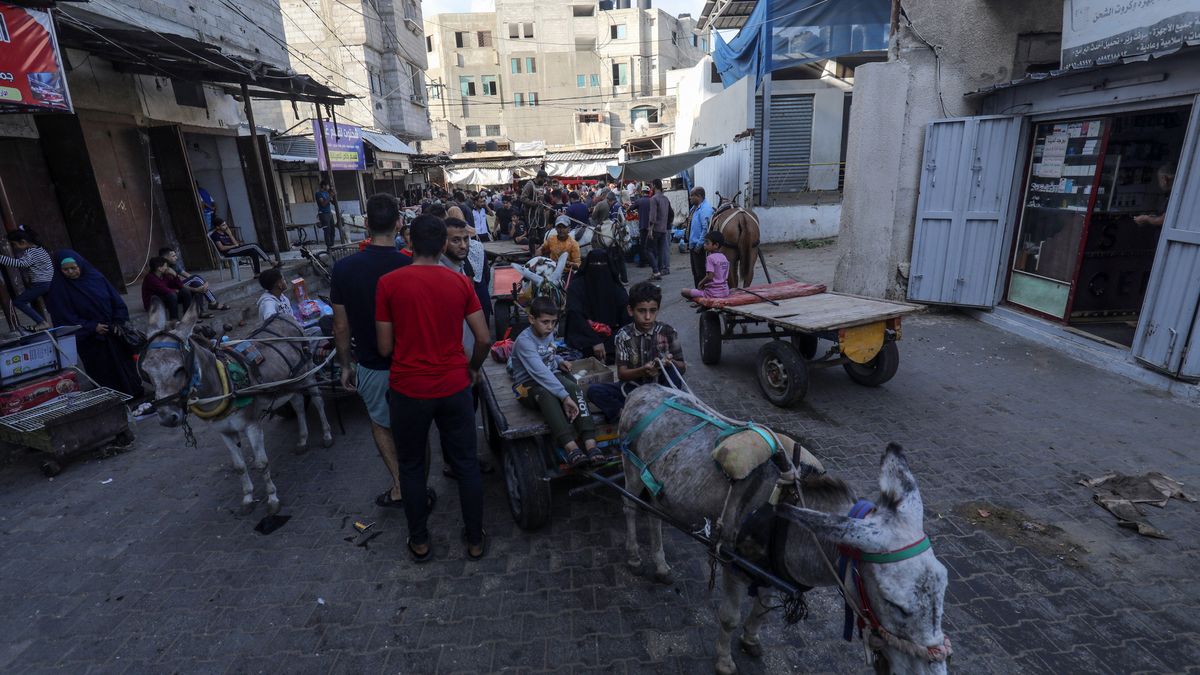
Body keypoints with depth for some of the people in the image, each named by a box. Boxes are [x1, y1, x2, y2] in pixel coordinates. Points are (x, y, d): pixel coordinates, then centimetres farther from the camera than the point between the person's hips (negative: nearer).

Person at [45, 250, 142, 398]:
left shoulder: (95, 276, 0)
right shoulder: (58, 289, -7)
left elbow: (115, 299, 5)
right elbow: (66, 318, -9)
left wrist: (119, 322, -5)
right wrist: (92, 328, -16)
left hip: (113, 332, 3)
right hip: (90, 339, -3)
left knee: (123, 363, 12)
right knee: (103, 371, 2)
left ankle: (134, 392, 26)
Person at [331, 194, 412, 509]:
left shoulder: (344, 268, -12)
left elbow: (341, 327, -5)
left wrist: (346, 365, 10)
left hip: (371, 366, 1)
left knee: (380, 423, 25)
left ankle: (398, 485, 21)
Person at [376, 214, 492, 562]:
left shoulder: (389, 282, -8)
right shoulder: (461, 282, -4)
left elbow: (385, 347, -4)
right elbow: (484, 339, -4)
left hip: (408, 389, -1)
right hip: (454, 387, 1)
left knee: (411, 466, 19)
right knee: (467, 464, 15)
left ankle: (419, 541, 33)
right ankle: (475, 540, 28)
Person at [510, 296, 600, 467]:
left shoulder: (549, 334, 5)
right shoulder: (524, 341, -20)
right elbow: (540, 372, -33)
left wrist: (559, 361, 3)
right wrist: (564, 396, -40)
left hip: (552, 377, 6)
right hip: (528, 385, -6)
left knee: (574, 387, -27)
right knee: (547, 395, -40)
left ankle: (590, 444, -41)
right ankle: (571, 447, -52)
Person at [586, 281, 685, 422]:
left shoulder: (668, 332, -9)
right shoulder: (623, 335, -9)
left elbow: (682, 367, -4)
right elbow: (621, 374, -10)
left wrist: (671, 363, -28)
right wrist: (643, 371, -31)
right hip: (633, 387, 0)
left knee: (672, 368, -30)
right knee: (594, 391, -21)